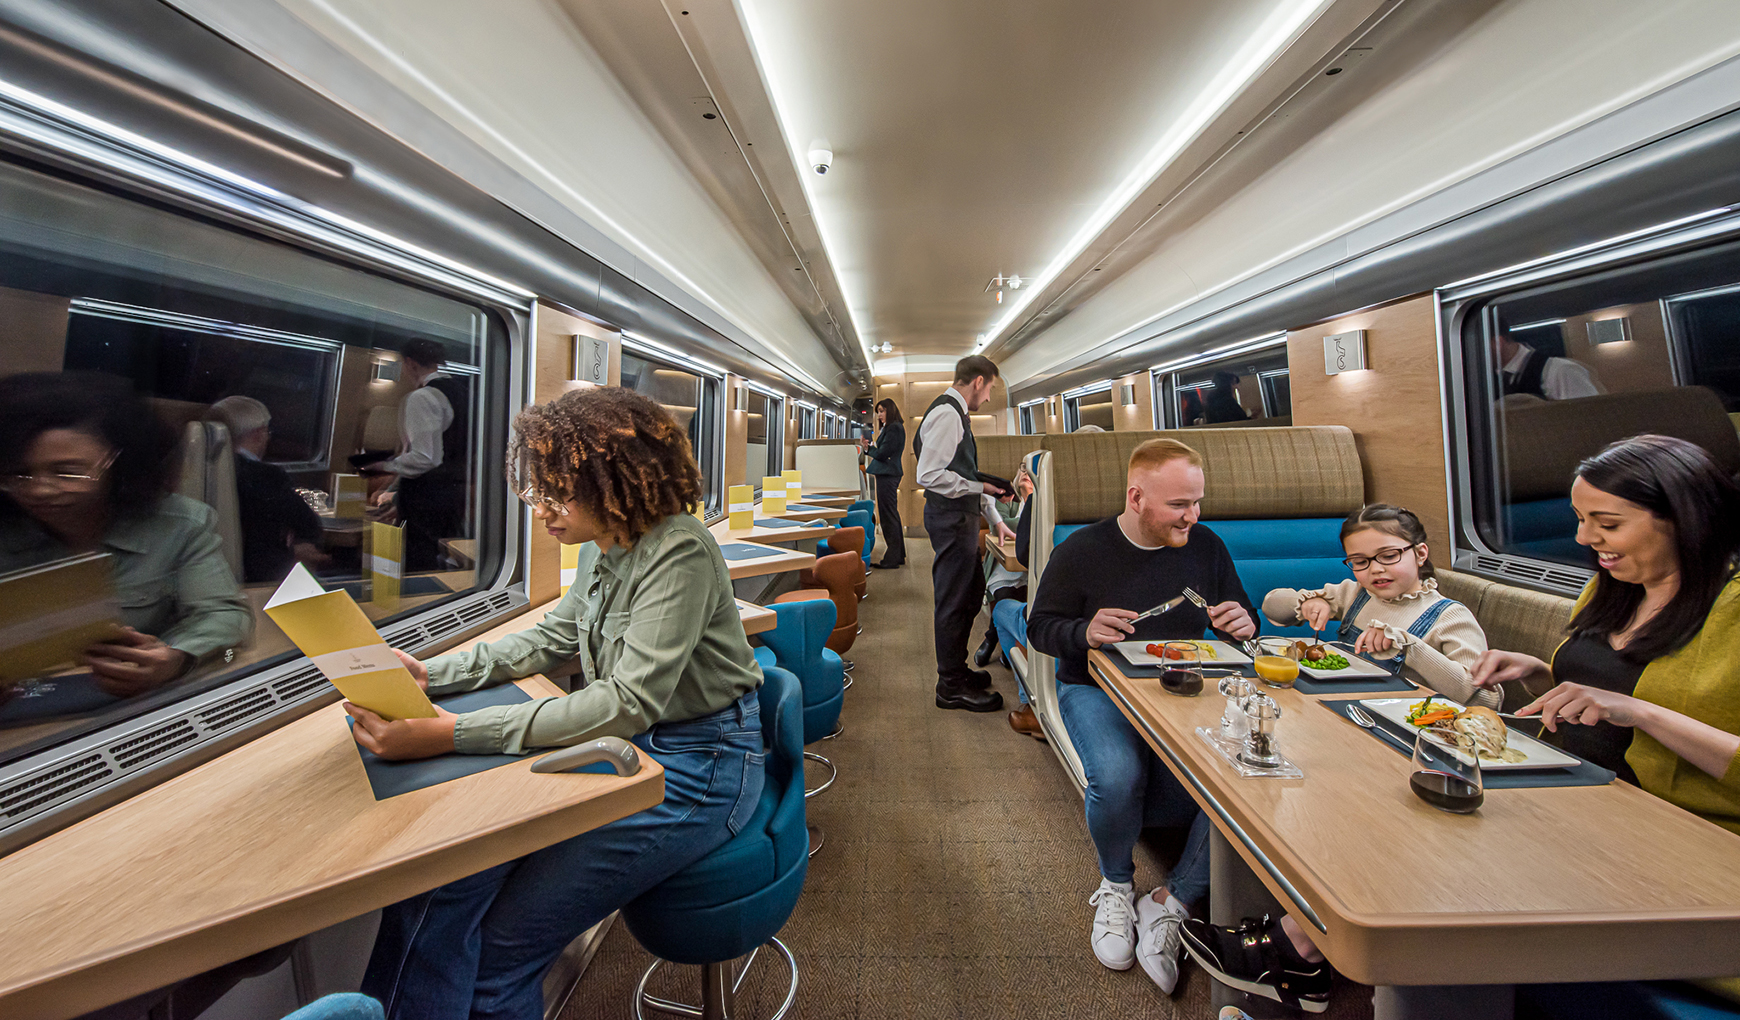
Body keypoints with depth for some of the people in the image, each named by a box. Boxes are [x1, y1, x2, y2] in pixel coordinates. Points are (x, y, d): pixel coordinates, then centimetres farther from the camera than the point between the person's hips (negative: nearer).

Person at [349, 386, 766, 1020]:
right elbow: (551, 640, 18)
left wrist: (454, 733, -28)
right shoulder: (603, 549, 6)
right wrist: (430, 674, 6)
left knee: (500, 950, -7)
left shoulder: (678, 553, -22)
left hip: (694, 770, -7)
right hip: (625, 746, 8)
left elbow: (629, 702, -27)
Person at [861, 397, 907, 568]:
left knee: (888, 516, -7)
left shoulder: (894, 428, -13)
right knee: (892, 515, 14)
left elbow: (883, 453, -16)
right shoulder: (891, 428, 19)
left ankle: (892, 559, -2)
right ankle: (898, 556, 21)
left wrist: (869, 448, -1)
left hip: (887, 476, -11)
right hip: (888, 475, 11)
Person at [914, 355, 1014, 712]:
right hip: (950, 518, -11)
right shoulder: (946, 413, -15)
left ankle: (956, 668, 35)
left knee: (971, 594, 20)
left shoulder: (957, 414, 17)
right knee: (953, 602, 0)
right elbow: (929, 476, -23)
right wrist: (979, 487, -17)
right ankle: (952, 686, 14)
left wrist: (995, 519, 19)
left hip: (961, 517, 11)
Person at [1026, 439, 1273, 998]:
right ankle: (1117, 884, 6)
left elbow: (1242, 618, 19)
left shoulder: (1207, 547, 6)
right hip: (1097, 690, -3)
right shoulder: (1082, 551, -5)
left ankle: (1171, 904, -2)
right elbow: (1040, 627, 0)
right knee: (1116, 778, -32)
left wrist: (1243, 624, -8)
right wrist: (1084, 631, -23)